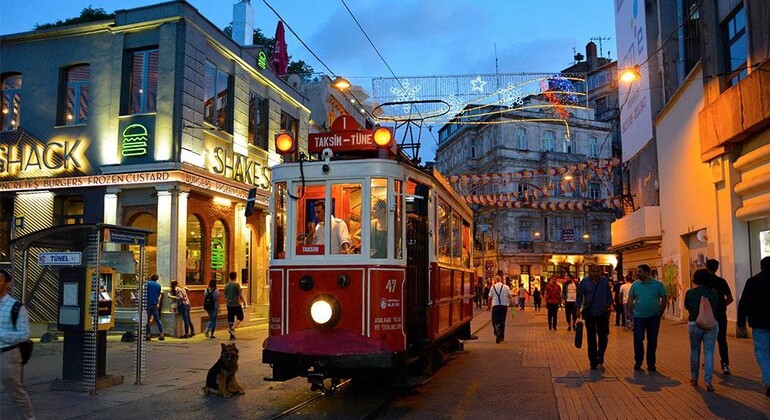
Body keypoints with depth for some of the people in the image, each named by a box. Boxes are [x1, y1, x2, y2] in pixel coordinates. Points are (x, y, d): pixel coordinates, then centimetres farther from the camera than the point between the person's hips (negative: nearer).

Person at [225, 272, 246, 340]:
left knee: (230, 319, 9)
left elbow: (225, 296, 15)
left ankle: (232, 335, 12)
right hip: (236, 304, -6)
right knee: (240, 318, 6)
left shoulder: (226, 285, 8)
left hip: (229, 305, 6)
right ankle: (232, 329, -14)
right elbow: (240, 295, -11)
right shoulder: (236, 284, -11)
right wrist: (244, 302, 0)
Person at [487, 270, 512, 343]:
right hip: (504, 305, 2)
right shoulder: (506, 287, 5)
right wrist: (511, 303, 10)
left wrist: (489, 305, 15)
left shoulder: (493, 287, 2)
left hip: (496, 305, -2)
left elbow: (490, 298, 4)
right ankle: (502, 336, 18)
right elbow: (509, 296, 1)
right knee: (502, 321, 14)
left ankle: (498, 333, -25)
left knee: (495, 321, 0)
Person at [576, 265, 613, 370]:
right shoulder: (584, 282, -3)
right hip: (590, 313, -1)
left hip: (603, 313, 1)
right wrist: (578, 309, -5)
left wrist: (609, 306, 4)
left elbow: (609, 295, 8)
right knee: (591, 339, 4)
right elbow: (579, 296, 1)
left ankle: (600, 355, 34)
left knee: (604, 337, 5)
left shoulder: (604, 281, 0)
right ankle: (593, 362, 14)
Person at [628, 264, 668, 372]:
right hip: (639, 317, 1)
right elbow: (630, 299, 7)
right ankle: (638, 363, 12)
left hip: (653, 317, -1)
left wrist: (660, 313, -3)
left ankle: (651, 364, 19)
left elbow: (664, 299, 2)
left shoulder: (658, 284, -3)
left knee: (652, 341, 8)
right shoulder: (635, 285, 2)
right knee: (638, 340, -2)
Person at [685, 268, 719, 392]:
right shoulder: (713, 292, -4)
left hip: (694, 324, -1)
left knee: (694, 351, 14)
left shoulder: (690, 293, -9)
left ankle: (694, 378, 24)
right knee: (709, 352, 1)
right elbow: (717, 307, 9)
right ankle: (708, 381, -6)